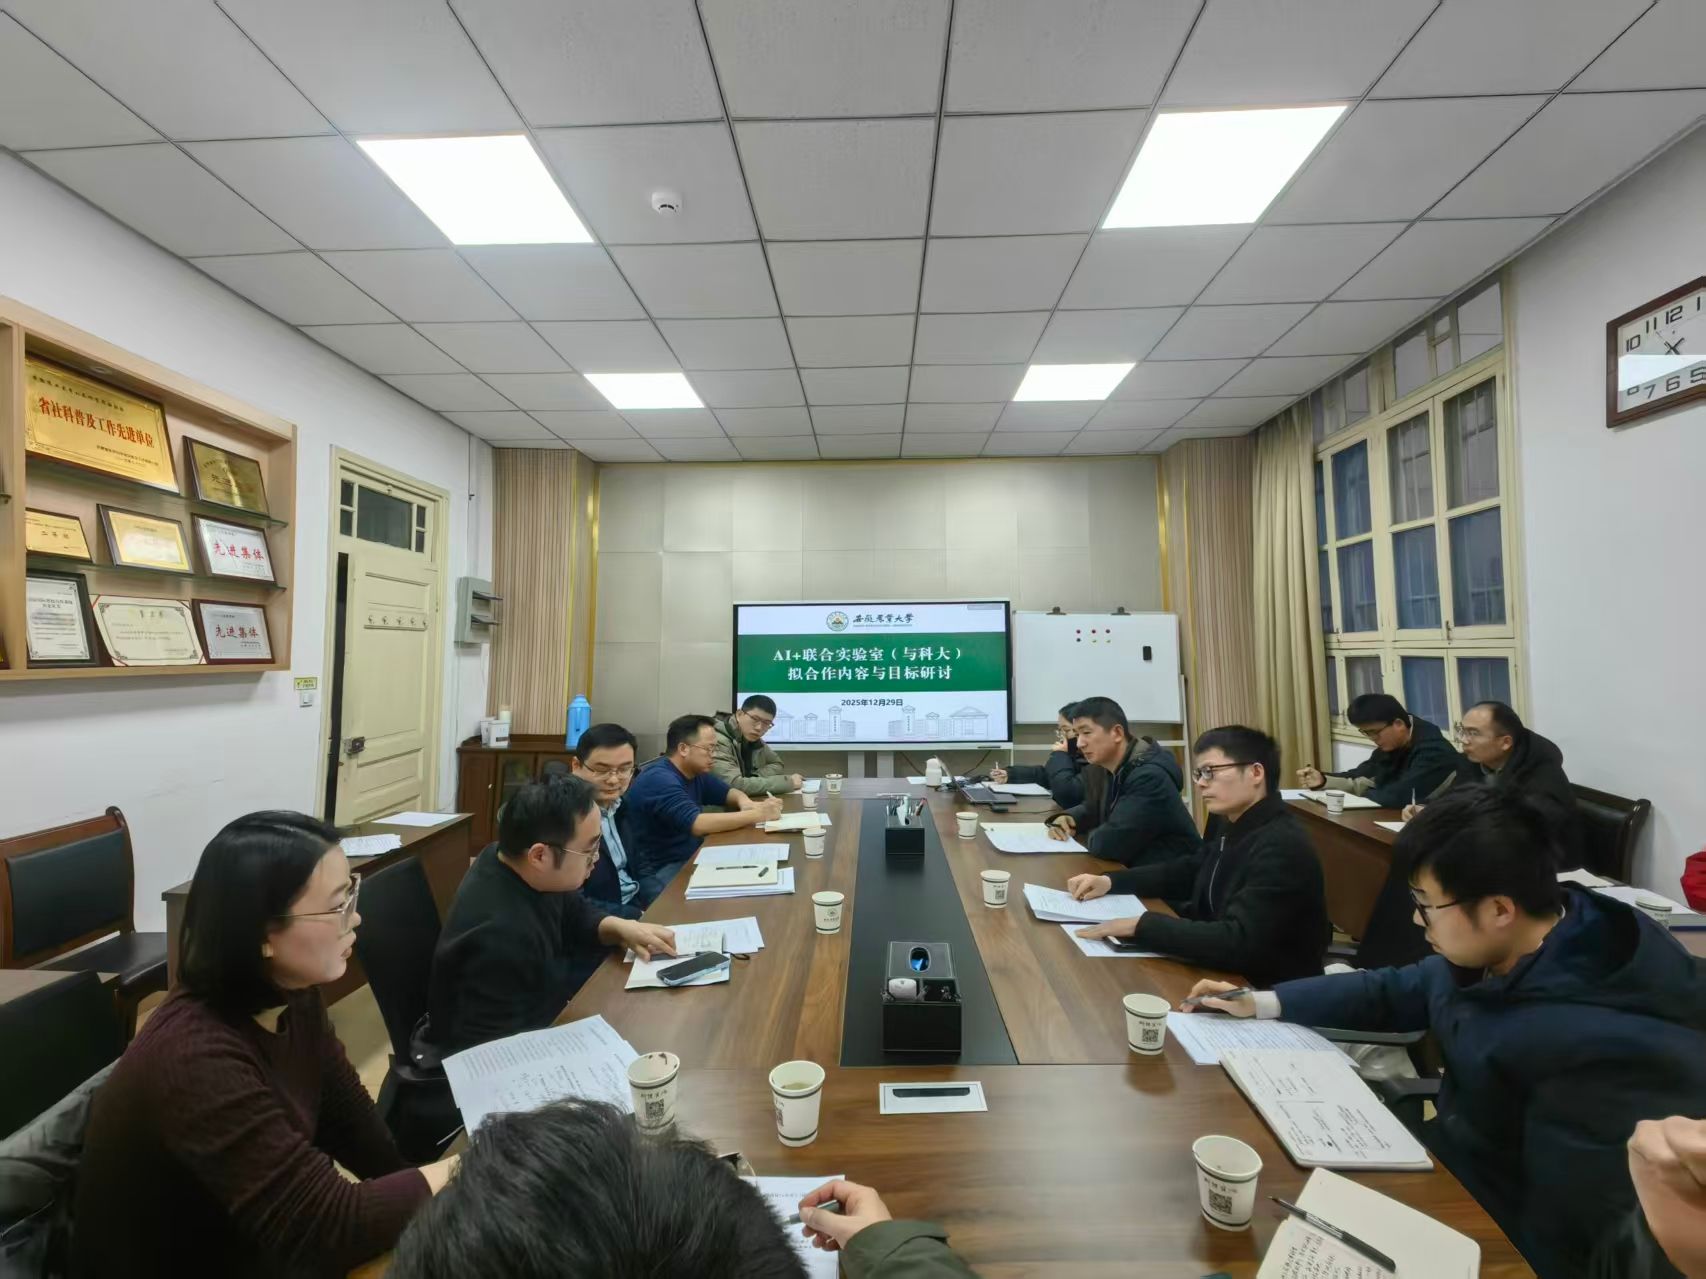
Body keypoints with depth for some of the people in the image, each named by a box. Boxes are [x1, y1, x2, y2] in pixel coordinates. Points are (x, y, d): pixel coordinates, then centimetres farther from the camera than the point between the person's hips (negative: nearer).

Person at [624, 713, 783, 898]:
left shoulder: (696, 773, 5)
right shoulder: (659, 779, -22)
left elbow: (727, 791, 19)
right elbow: (697, 824, -33)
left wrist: (744, 802, -6)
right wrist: (757, 815, -27)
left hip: (689, 859, 9)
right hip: (657, 872, -9)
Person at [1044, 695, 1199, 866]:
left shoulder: (1150, 776, -24)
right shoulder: (1101, 768, 2)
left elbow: (1109, 844, -29)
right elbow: (1092, 809, 19)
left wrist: (1084, 834, -9)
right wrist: (1067, 819, -2)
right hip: (1133, 868, 7)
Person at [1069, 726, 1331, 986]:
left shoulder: (1283, 847, -25)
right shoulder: (1229, 823, 0)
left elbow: (1239, 942, -32)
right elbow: (1189, 871, 15)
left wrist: (1140, 924, -28)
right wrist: (1111, 881, 2)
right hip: (1226, 970, 7)